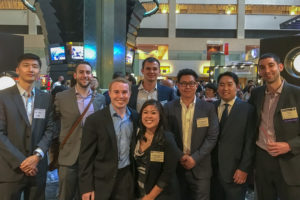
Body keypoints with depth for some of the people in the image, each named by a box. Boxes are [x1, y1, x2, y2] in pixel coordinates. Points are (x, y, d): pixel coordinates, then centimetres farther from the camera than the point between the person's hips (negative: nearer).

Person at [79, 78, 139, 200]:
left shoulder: (136, 118, 2)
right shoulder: (95, 120, -9)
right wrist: (87, 188, -9)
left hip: (128, 179, 3)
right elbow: (86, 156, -8)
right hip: (102, 182, -3)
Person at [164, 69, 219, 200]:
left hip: (200, 167, -1)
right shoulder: (169, 108, 2)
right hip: (176, 166, 1)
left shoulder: (208, 108, -1)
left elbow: (212, 137, -5)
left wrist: (195, 158, -12)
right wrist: (180, 156, -11)